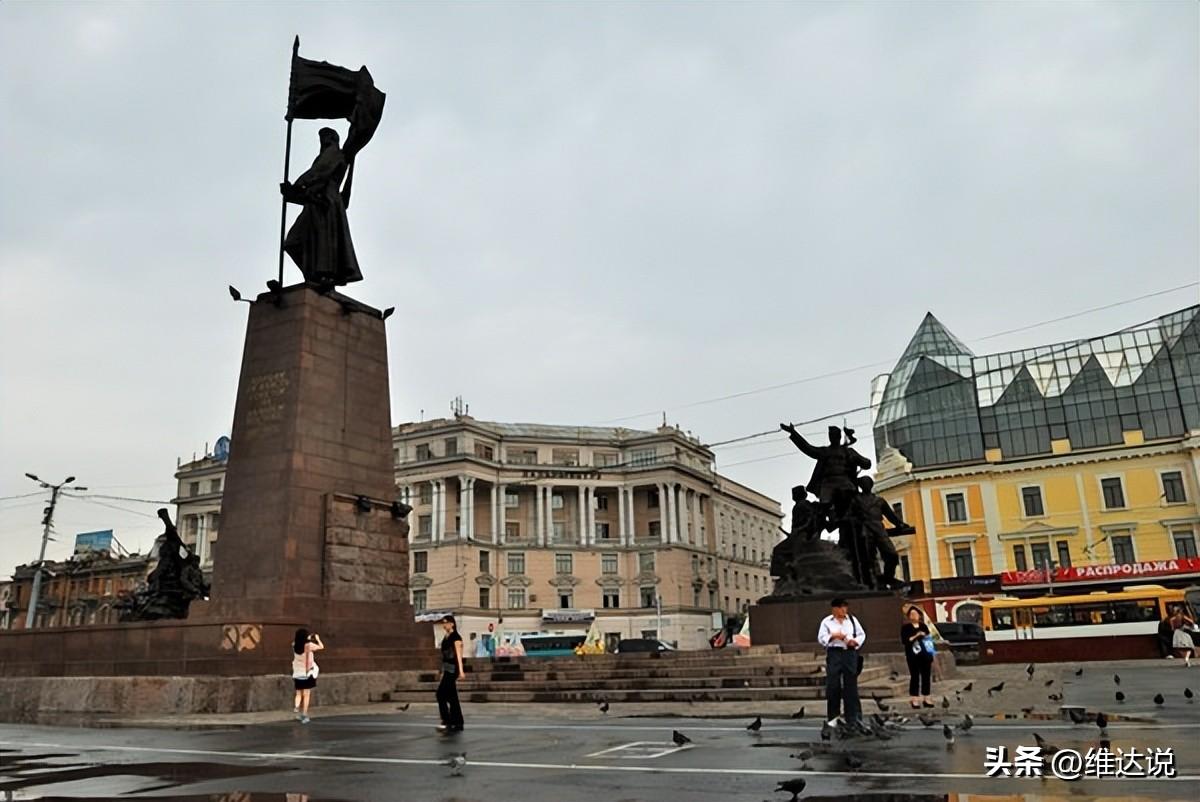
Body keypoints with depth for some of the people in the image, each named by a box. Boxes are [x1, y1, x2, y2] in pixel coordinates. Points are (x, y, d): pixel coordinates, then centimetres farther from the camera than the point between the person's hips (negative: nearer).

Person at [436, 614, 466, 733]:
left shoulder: (456, 637, -11)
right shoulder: (446, 638, 15)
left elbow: (459, 655, -21)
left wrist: (461, 671, -30)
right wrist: (443, 672, 23)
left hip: (452, 669, -9)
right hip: (447, 669, 9)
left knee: (441, 694, -14)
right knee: (451, 697, 9)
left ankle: (447, 722, -12)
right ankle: (458, 724, 13)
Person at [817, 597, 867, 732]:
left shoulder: (852, 619, 8)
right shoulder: (826, 621, 1)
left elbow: (862, 635, 11)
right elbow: (821, 638, -2)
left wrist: (855, 641, -8)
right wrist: (833, 636, -17)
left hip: (850, 653, 2)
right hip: (834, 653, -2)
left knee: (851, 684, 3)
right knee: (833, 685, -2)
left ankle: (853, 718, 11)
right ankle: (832, 717, 11)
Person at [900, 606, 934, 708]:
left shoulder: (924, 626, 8)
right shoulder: (906, 627, -1)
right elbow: (904, 640, -9)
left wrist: (931, 656, 8)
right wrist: (915, 637, -19)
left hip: (925, 656, 3)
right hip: (913, 657, -3)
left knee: (926, 676, 5)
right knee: (915, 677, -2)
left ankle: (926, 699, 14)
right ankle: (914, 700, 3)